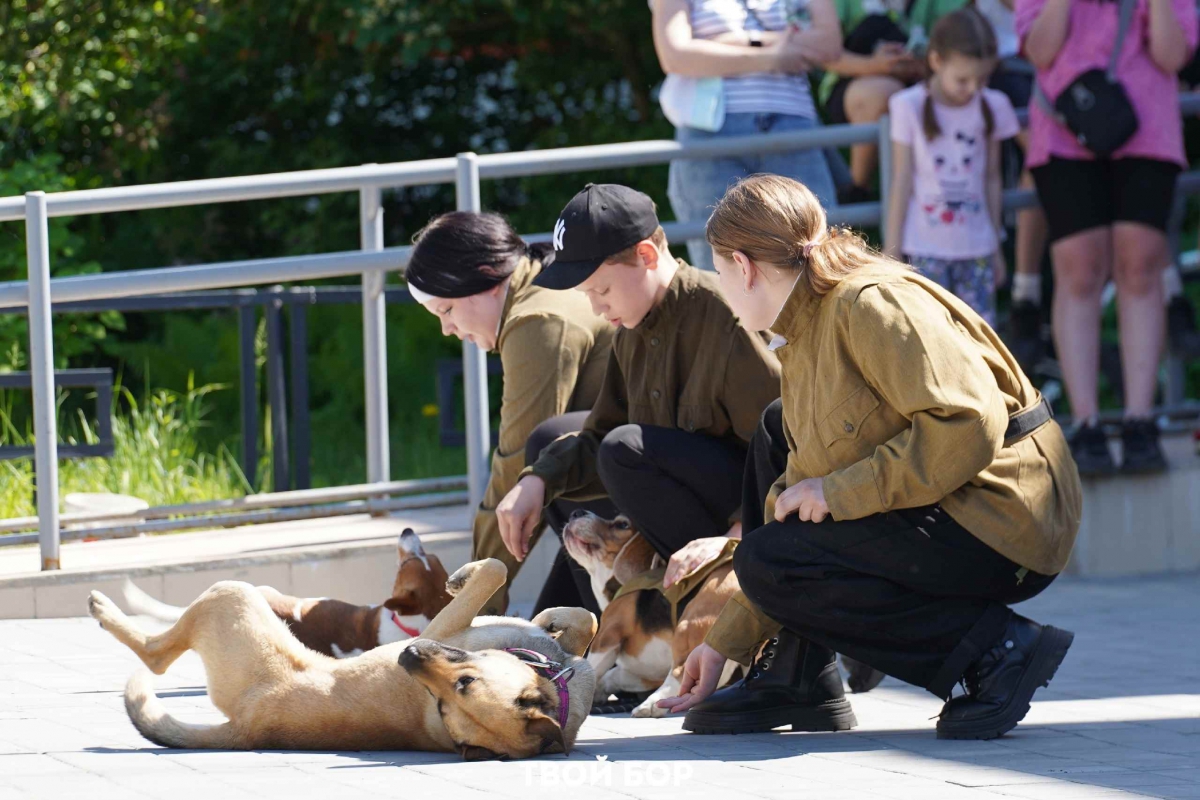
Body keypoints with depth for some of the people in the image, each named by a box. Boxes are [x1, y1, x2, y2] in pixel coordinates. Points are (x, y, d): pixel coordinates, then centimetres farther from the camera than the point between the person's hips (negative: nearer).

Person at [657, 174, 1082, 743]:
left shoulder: (872, 303, -15)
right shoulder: (803, 341, 16)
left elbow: (968, 424, -26)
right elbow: (806, 494, 19)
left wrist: (839, 493, -20)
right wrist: (726, 643, 18)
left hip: (1002, 522, -10)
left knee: (767, 565, -16)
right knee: (775, 435, 21)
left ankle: (995, 648, -14)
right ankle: (793, 678, 13)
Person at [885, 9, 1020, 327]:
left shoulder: (992, 107, 2)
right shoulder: (910, 107, -5)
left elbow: (991, 178, 11)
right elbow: (902, 182, -2)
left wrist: (996, 246, 14)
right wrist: (891, 251, -2)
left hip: (976, 247, 3)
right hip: (927, 249, -3)